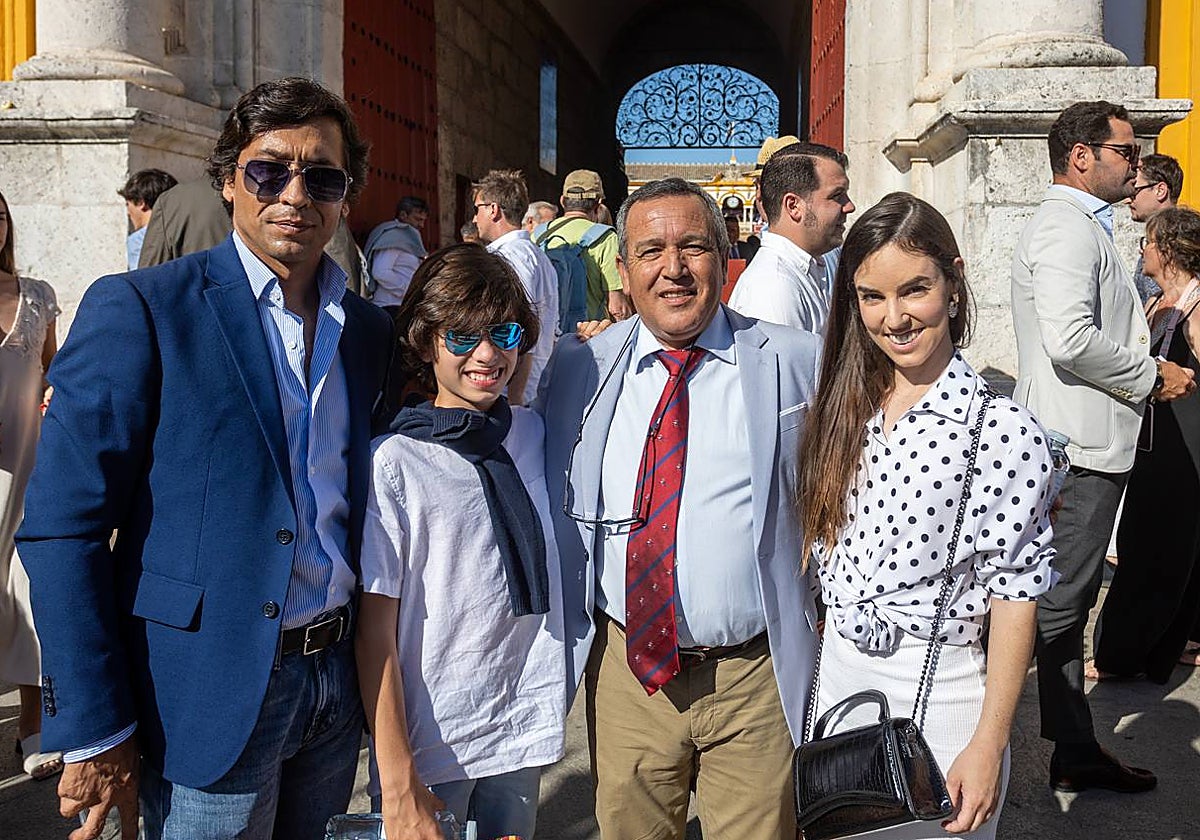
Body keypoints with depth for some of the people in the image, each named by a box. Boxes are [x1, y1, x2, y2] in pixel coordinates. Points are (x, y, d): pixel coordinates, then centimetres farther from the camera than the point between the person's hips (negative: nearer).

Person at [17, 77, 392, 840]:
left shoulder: (370, 331, 7)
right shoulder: (138, 310, -9)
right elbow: (64, 528, -12)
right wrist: (94, 730, -15)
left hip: (337, 683, 5)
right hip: (209, 697, -5)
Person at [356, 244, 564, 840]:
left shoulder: (530, 433, 3)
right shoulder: (395, 464, -14)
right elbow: (375, 630, -13)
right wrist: (398, 784, -16)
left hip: (524, 726, 5)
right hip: (429, 744, -5)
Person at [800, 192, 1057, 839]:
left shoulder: (1004, 432, -17)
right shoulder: (844, 409, 0)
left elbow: (1015, 596, -14)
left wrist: (988, 746, -14)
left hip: (939, 690, -5)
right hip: (837, 671, 5)